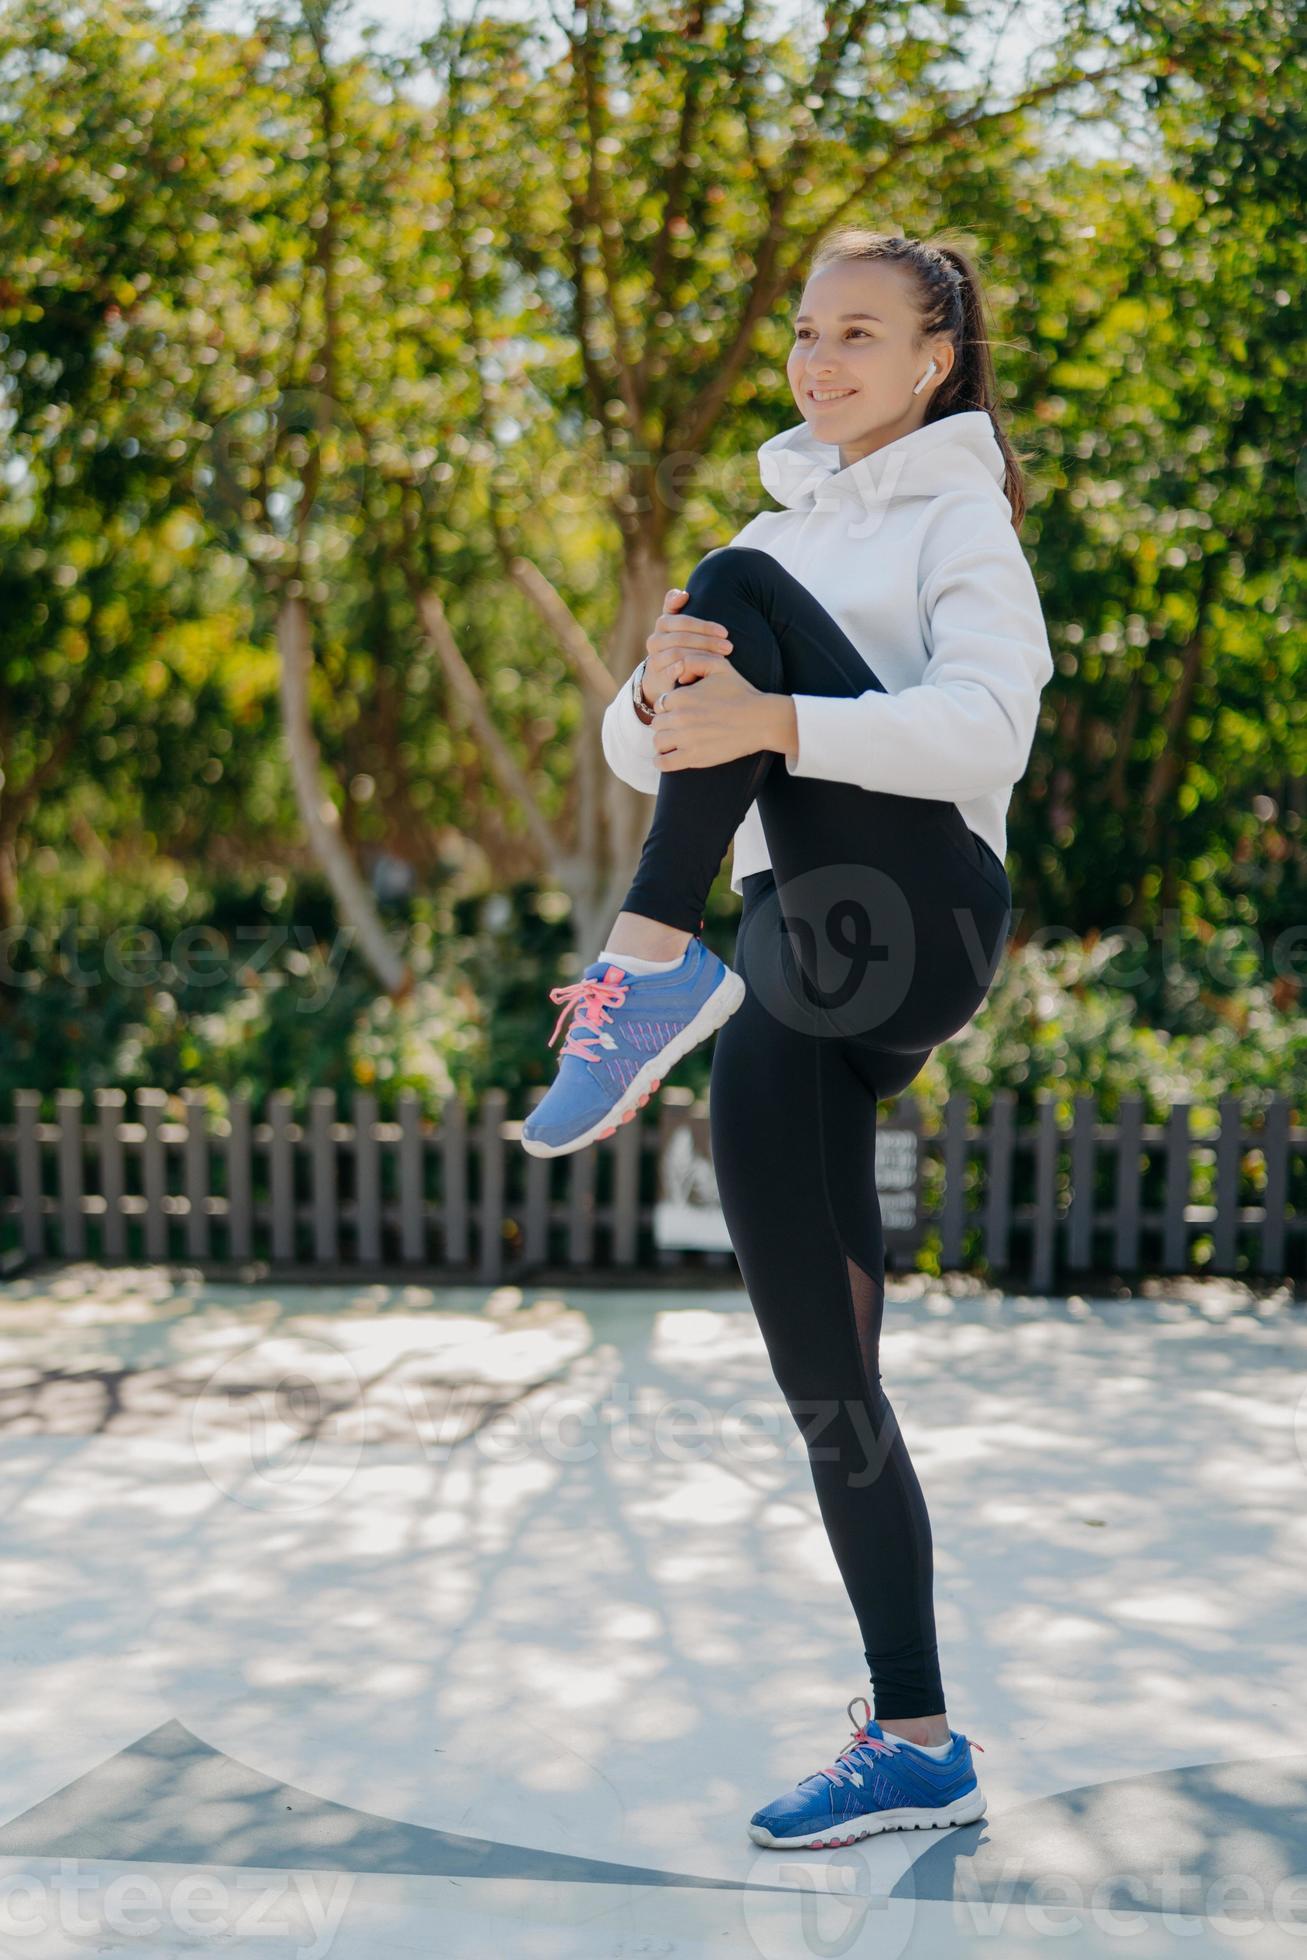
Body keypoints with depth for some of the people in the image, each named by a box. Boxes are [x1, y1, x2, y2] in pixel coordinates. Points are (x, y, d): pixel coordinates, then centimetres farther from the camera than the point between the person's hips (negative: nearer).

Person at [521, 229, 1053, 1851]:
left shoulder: (960, 522, 4)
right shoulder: (786, 524, 24)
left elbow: (990, 726, -15)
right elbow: (639, 752, 14)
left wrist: (774, 722, -31)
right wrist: (659, 694, -11)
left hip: (914, 919, -6)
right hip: (795, 963, 6)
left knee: (741, 586, -21)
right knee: (823, 1379, 3)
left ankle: (654, 964, -28)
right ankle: (916, 1745, 13)